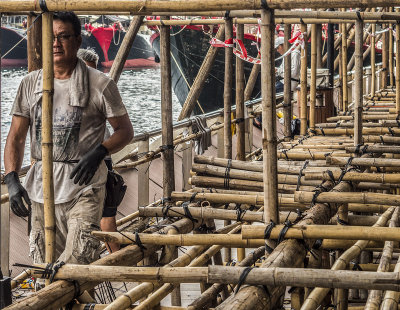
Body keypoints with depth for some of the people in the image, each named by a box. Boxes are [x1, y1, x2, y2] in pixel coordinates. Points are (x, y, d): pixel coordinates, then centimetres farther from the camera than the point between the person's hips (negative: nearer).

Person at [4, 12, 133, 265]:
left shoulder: (100, 84, 0)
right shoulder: (31, 84, 11)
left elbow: (125, 131, 5)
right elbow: (17, 136, 13)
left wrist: (99, 152, -15)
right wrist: (12, 179, -2)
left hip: (84, 184, -4)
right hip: (41, 185, 4)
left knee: (77, 263, -18)